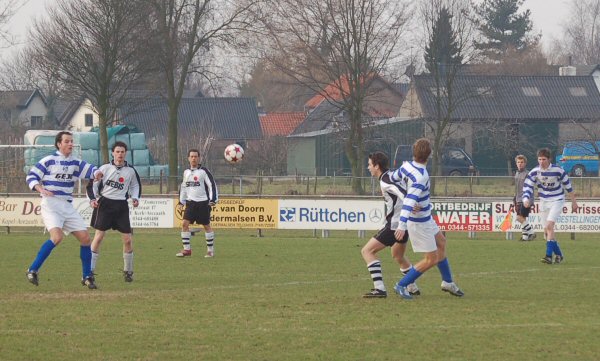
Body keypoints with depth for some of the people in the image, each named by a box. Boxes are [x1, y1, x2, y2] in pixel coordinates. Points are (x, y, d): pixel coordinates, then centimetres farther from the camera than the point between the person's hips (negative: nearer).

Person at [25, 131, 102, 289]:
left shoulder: (75, 163, 12)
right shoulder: (49, 160, -4)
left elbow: (89, 169, 7)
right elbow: (31, 176, -3)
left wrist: (97, 173, -17)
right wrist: (41, 189, -20)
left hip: (68, 206, 6)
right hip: (51, 204, -6)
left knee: (85, 237, 0)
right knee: (57, 236, -27)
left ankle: (87, 276, 15)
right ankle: (32, 270, -18)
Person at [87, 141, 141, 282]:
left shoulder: (130, 171, 6)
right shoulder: (105, 168, -1)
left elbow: (135, 186, 21)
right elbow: (93, 184, 3)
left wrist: (135, 198, 4)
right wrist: (93, 199, -11)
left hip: (121, 206, 2)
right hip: (104, 204, -2)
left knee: (127, 239, -1)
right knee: (99, 236, -9)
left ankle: (128, 271, 15)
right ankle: (90, 269, -4)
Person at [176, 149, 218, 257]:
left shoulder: (203, 171, -6)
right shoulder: (186, 172, 10)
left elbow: (212, 185, -7)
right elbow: (183, 187, 21)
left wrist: (213, 200, -15)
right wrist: (181, 201, 17)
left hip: (203, 202, -5)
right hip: (190, 203, 5)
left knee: (206, 225, 3)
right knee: (185, 224, -7)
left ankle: (210, 250, 13)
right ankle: (187, 249, -2)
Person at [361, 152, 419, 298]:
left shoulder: (385, 181, -16)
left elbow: (402, 192, -32)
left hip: (394, 225, -10)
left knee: (367, 251, -7)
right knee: (398, 256, 32)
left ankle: (379, 289, -15)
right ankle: (413, 288, 39)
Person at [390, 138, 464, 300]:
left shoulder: (407, 166, -8)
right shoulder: (421, 177, -31)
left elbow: (393, 178, 10)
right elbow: (409, 201, -38)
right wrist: (402, 225, -44)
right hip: (419, 222, -10)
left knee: (441, 242, 25)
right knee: (432, 259, 0)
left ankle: (447, 282, 38)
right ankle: (401, 285, 9)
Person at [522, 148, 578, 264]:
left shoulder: (558, 170, -15)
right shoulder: (534, 172, -8)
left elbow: (567, 185, -2)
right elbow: (527, 186, -8)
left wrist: (573, 201, 5)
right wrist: (526, 200, -28)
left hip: (557, 201, -5)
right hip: (544, 202, 5)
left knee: (549, 226, -22)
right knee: (547, 231, 5)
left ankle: (549, 256, -25)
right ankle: (558, 254, 23)